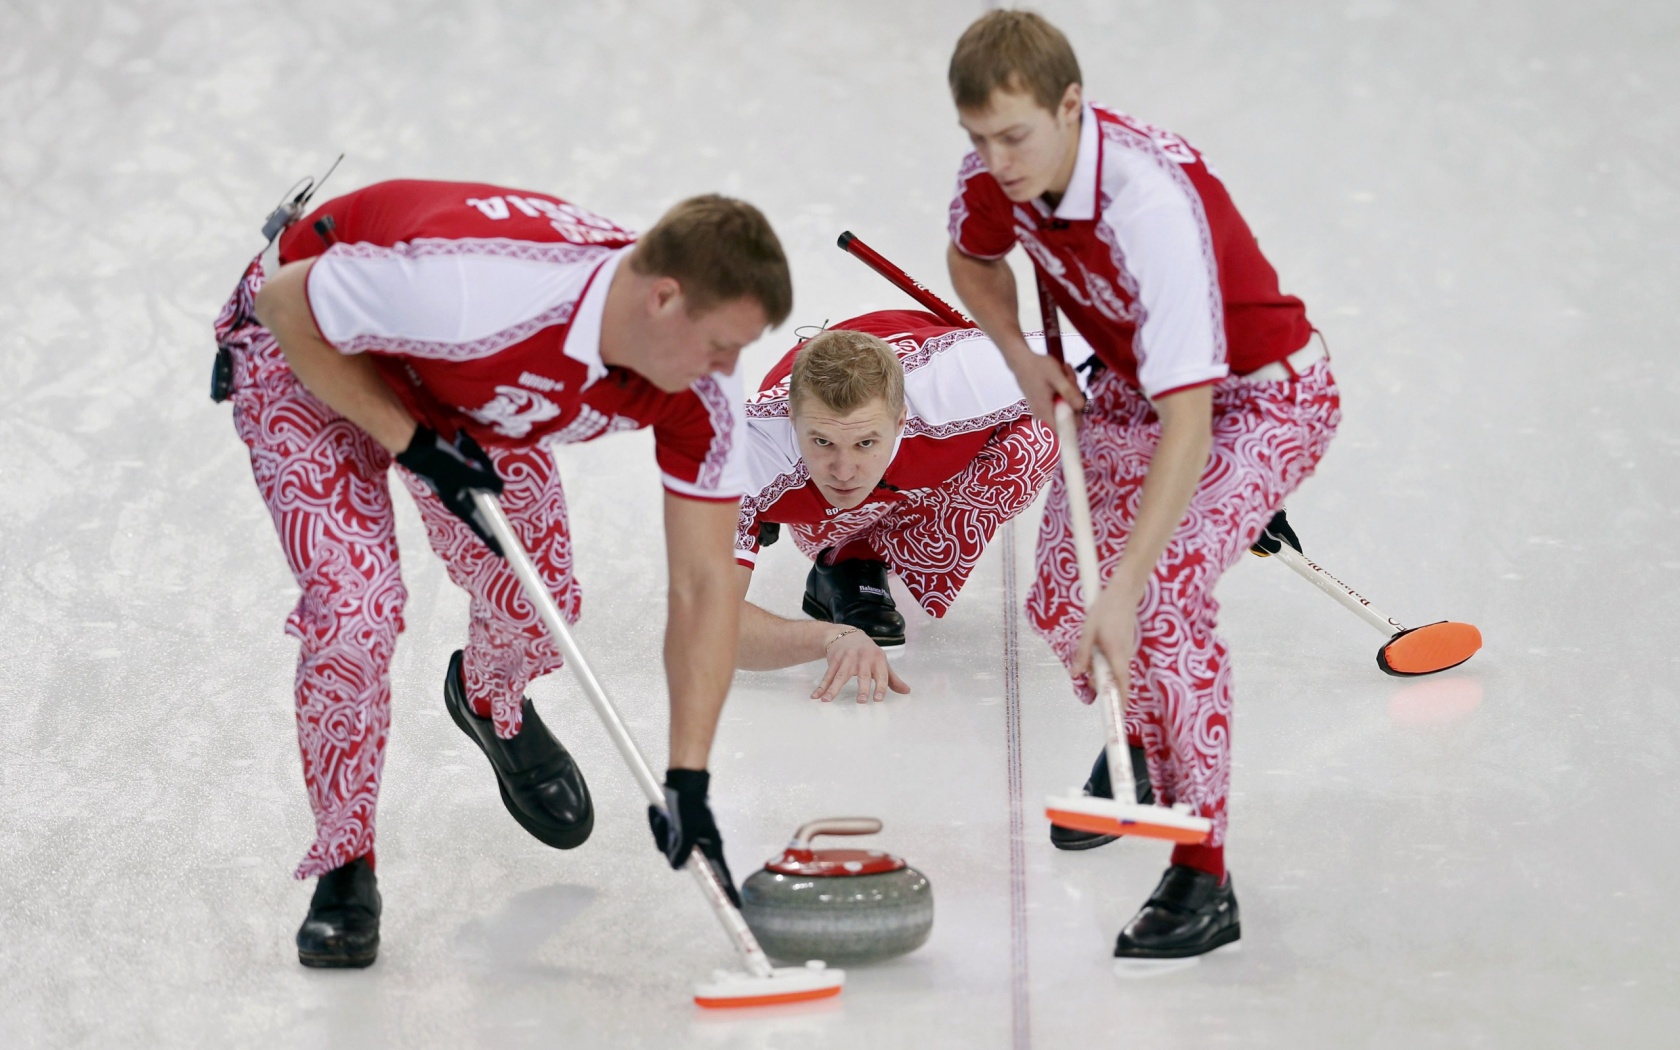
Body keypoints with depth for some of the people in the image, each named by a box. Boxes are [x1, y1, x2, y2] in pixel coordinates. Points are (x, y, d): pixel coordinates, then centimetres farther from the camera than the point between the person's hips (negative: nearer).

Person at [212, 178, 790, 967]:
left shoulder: (700, 393, -26)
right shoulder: (476, 287, -45)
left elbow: (704, 584, -20)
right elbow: (286, 299, -28)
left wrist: (688, 782, -24)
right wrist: (410, 441, -28)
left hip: (468, 390, 5)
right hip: (312, 351, -5)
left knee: (539, 601, 5)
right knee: (355, 610, -20)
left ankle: (492, 705, 45)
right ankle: (344, 867, 3)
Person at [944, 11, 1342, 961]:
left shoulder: (1154, 201, -38)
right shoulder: (996, 173, -16)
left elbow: (1188, 426, -42)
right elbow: (972, 259, 12)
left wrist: (1125, 586, -45)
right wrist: (1022, 357, -6)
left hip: (1266, 397, -7)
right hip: (1133, 387, 8)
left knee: (1165, 594, -27)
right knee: (1059, 597, 4)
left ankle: (1204, 879, -18)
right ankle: (1140, 741, 38)